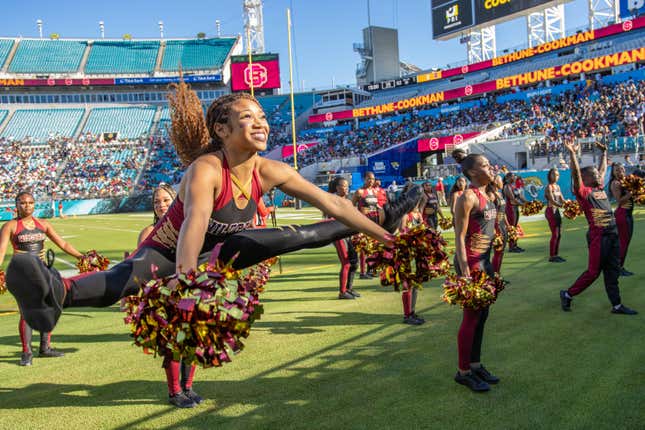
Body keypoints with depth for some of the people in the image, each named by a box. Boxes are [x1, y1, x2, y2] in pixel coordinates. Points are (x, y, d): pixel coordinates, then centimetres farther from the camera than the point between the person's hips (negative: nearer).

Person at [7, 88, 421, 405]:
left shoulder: (270, 171, -13)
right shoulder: (206, 170, -31)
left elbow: (333, 204, -10)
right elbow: (196, 222, -51)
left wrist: (384, 234, -8)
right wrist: (185, 280, -66)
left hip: (218, 251, 6)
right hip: (167, 251, -6)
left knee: (299, 237, 6)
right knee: (130, 276, -40)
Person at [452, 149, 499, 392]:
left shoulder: (488, 196, 12)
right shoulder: (468, 197, -15)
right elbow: (459, 237, -18)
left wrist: (490, 265, 20)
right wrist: (464, 272, -22)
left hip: (485, 261, 9)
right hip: (470, 262, -9)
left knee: (482, 315, 14)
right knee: (471, 317, -2)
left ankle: (475, 365, 26)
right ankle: (463, 372, 9)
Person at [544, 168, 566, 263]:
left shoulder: (557, 186, 14)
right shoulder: (549, 187, -10)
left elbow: (561, 200, 10)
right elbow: (552, 201, -21)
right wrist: (562, 206, -33)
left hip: (556, 211, 8)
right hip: (551, 211, -8)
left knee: (559, 234, 9)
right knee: (555, 234, -9)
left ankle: (556, 255, 16)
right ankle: (551, 256, -3)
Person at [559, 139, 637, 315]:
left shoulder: (599, 188, 15)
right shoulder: (583, 191, -7)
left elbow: (603, 169, 30)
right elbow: (576, 174, -23)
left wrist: (604, 152, 33)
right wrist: (573, 154, -33)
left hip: (612, 234, 8)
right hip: (598, 236, -8)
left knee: (612, 271, 10)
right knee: (593, 272, -3)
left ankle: (616, 305, 16)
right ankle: (567, 294, 12)